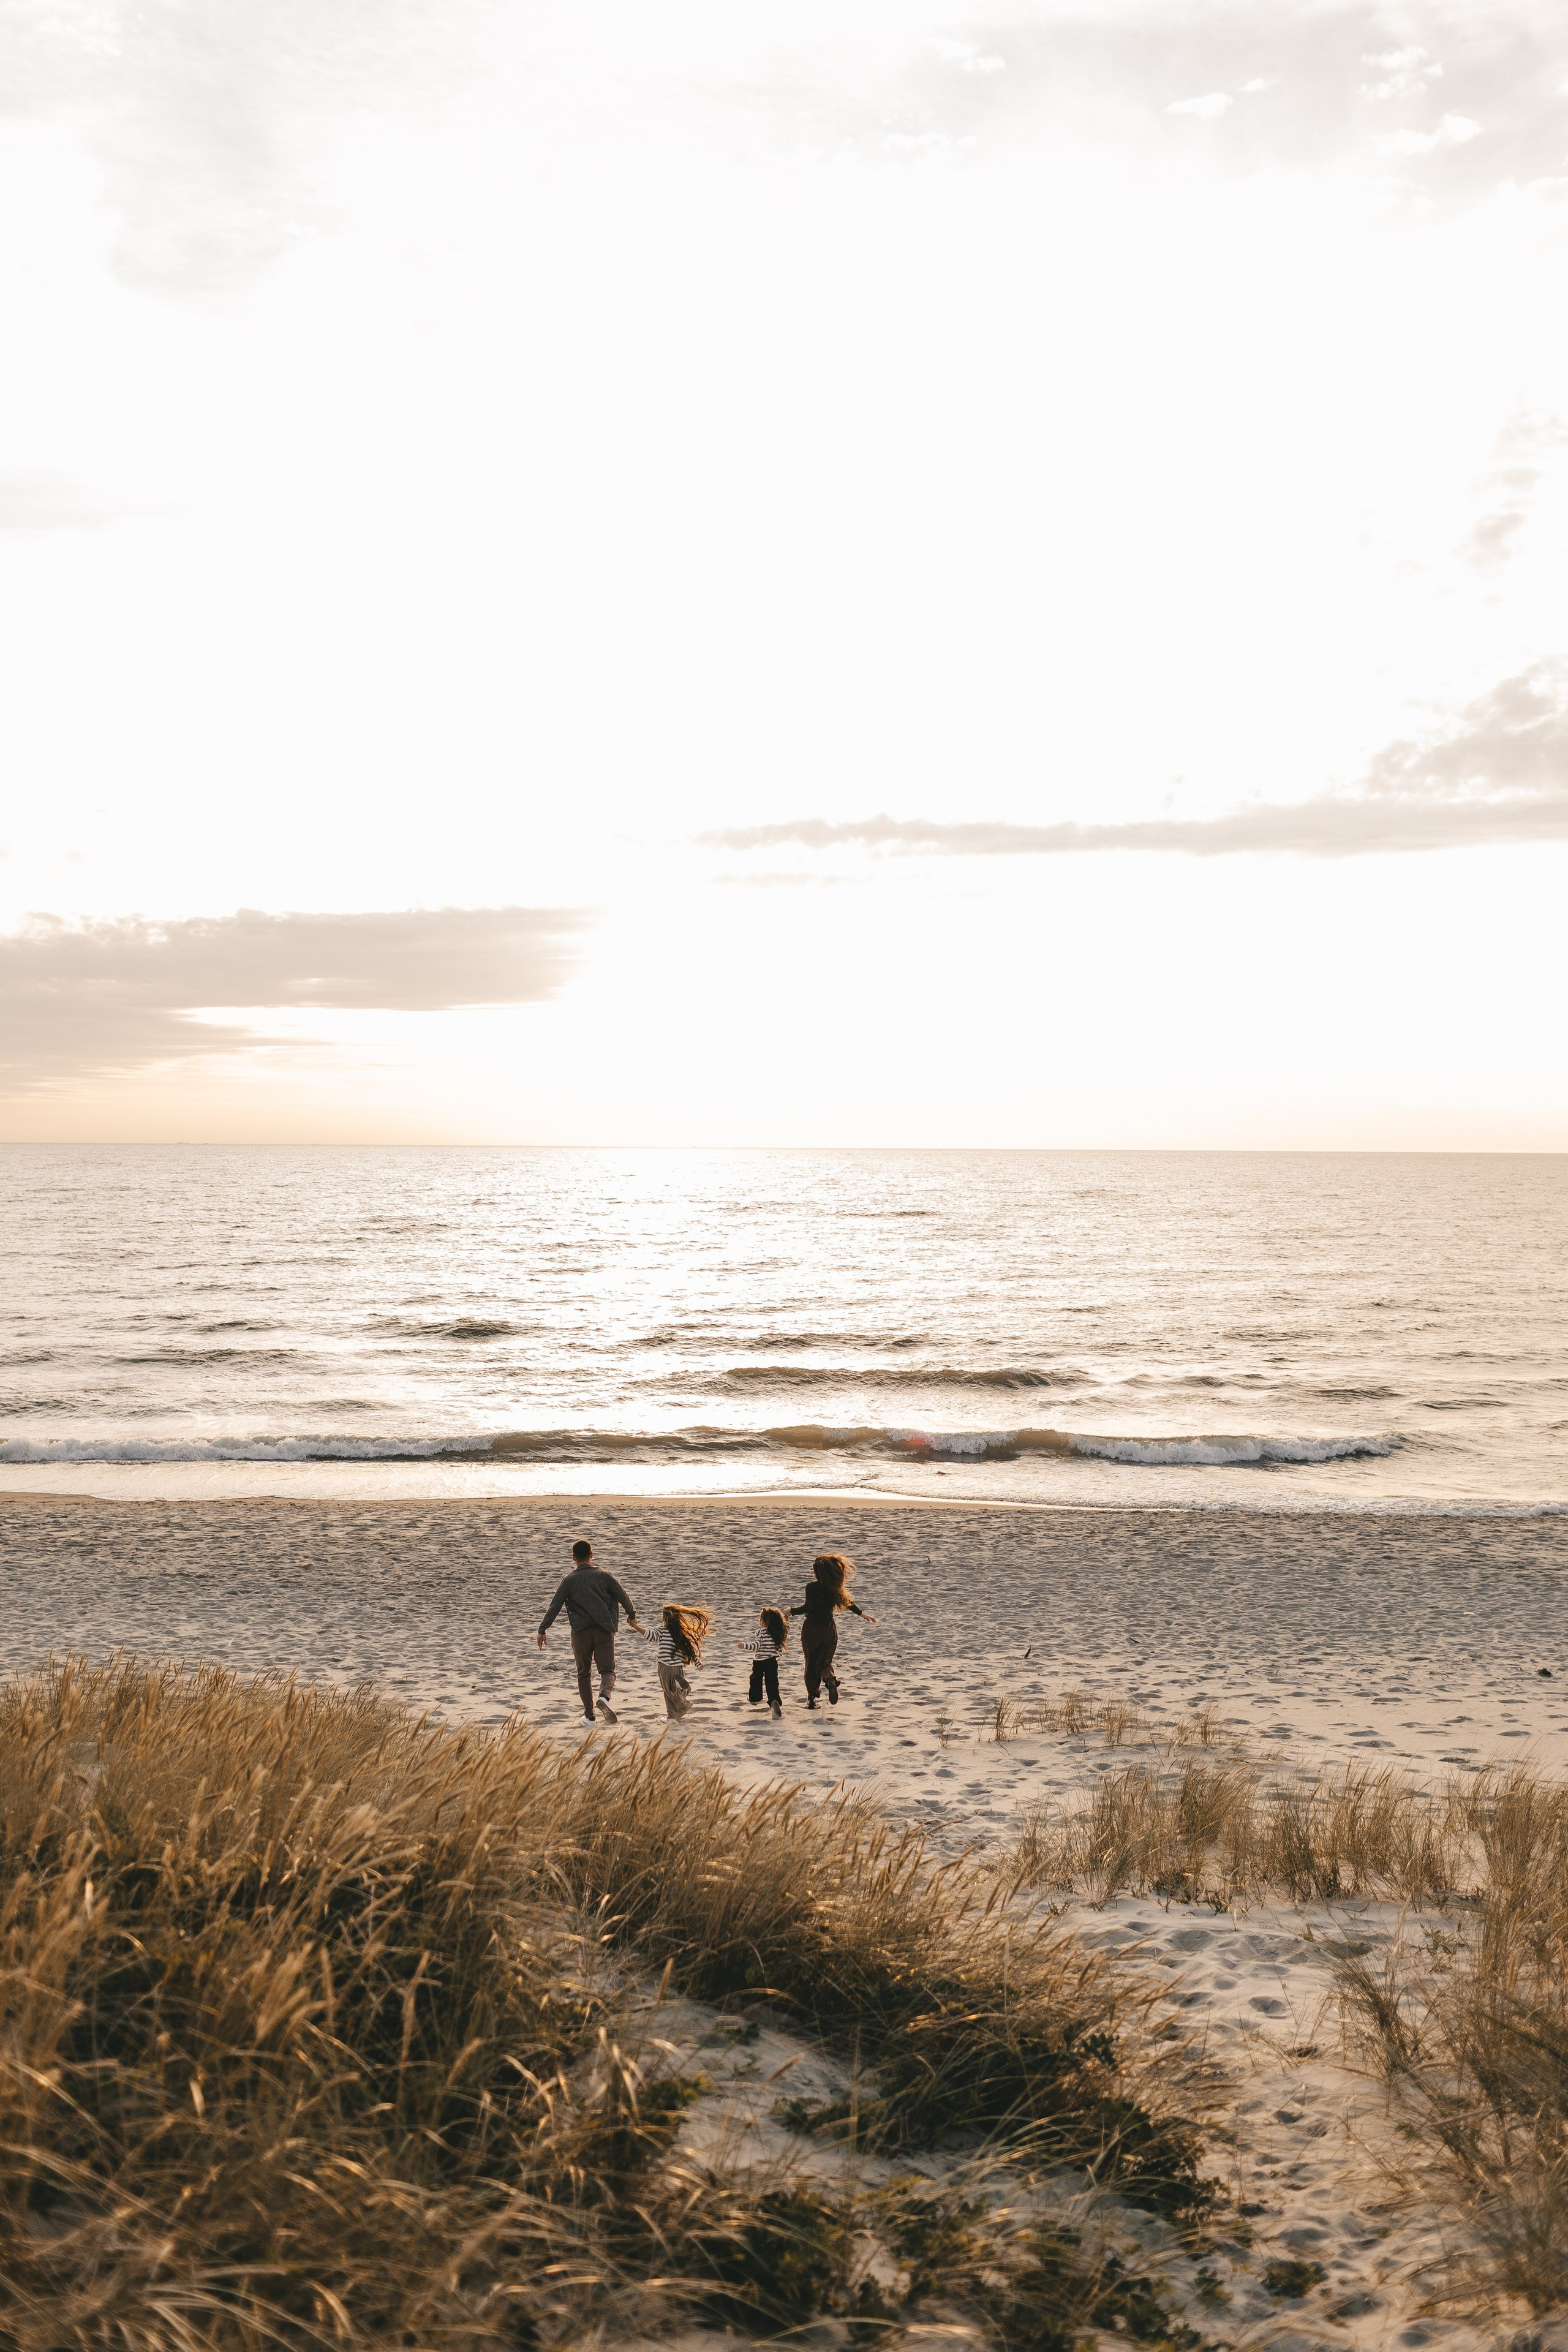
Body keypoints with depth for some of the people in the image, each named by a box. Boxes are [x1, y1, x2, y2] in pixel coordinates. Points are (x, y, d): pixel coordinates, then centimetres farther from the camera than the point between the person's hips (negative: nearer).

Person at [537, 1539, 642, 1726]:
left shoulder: (569, 1581, -3)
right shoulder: (604, 1576, -1)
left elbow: (554, 1607, -5)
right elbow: (623, 1597, 5)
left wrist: (542, 1630, 3)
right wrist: (632, 1615, 23)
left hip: (581, 1633, 0)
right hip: (604, 1631, 0)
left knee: (584, 1674, 15)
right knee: (608, 1670, 2)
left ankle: (589, 1716, 18)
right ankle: (604, 1697, -30)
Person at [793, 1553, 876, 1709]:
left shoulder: (812, 1587, -14)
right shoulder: (835, 1588, 1)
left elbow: (808, 1607, -25)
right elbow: (848, 1602, 13)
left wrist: (791, 1612, -14)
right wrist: (863, 1614, 27)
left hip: (812, 1630, -3)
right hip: (829, 1630, 3)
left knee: (810, 1664, 11)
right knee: (824, 1661, 10)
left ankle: (812, 1699, 8)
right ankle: (831, 1679, -25)